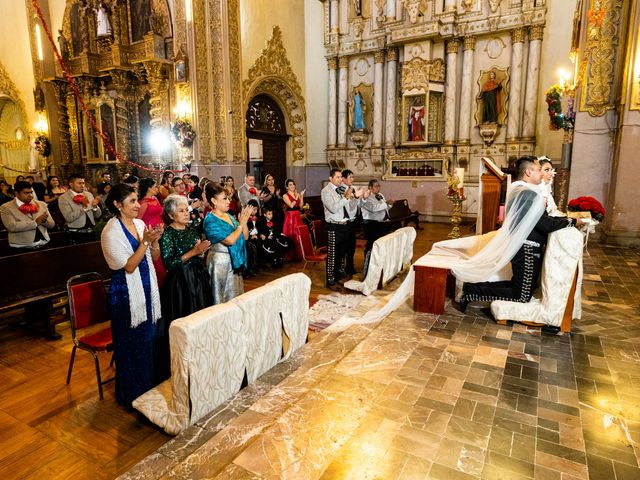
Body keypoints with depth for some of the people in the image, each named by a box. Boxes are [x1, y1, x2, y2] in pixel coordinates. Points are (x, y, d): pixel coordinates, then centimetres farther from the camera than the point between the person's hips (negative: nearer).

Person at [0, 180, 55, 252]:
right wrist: (35, 222, -13)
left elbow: (52, 224, 12)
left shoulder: (41, 204, 14)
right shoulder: (6, 207, 3)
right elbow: (11, 227, -11)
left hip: (44, 245, 2)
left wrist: (44, 221, -8)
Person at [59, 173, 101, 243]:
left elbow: (97, 215, 9)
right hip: (77, 234, -4)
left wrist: (95, 206, -11)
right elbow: (69, 218, -16)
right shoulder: (63, 198, -5)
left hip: (91, 232, 4)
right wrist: (83, 207, -25)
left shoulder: (88, 194, 8)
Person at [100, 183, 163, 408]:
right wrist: (145, 241, -25)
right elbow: (128, 266, -19)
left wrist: (155, 241, -11)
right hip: (126, 295, -7)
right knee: (133, 344, 7)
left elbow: (154, 258, 7)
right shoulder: (111, 231, -15)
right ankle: (132, 394, 27)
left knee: (150, 339, 17)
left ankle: (150, 386, 36)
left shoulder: (139, 223, 4)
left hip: (147, 290, 7)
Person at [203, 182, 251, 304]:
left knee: (236, 296, 15)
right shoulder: (210, 221, -15)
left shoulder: (228, 216, 8)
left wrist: (244, 222, -6)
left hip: (235, 261, 8)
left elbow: (245, 236, 9)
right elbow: (230, 240, -24)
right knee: (221, 297, 3)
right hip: (220, 261, -8)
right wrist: (241, 224, -13)